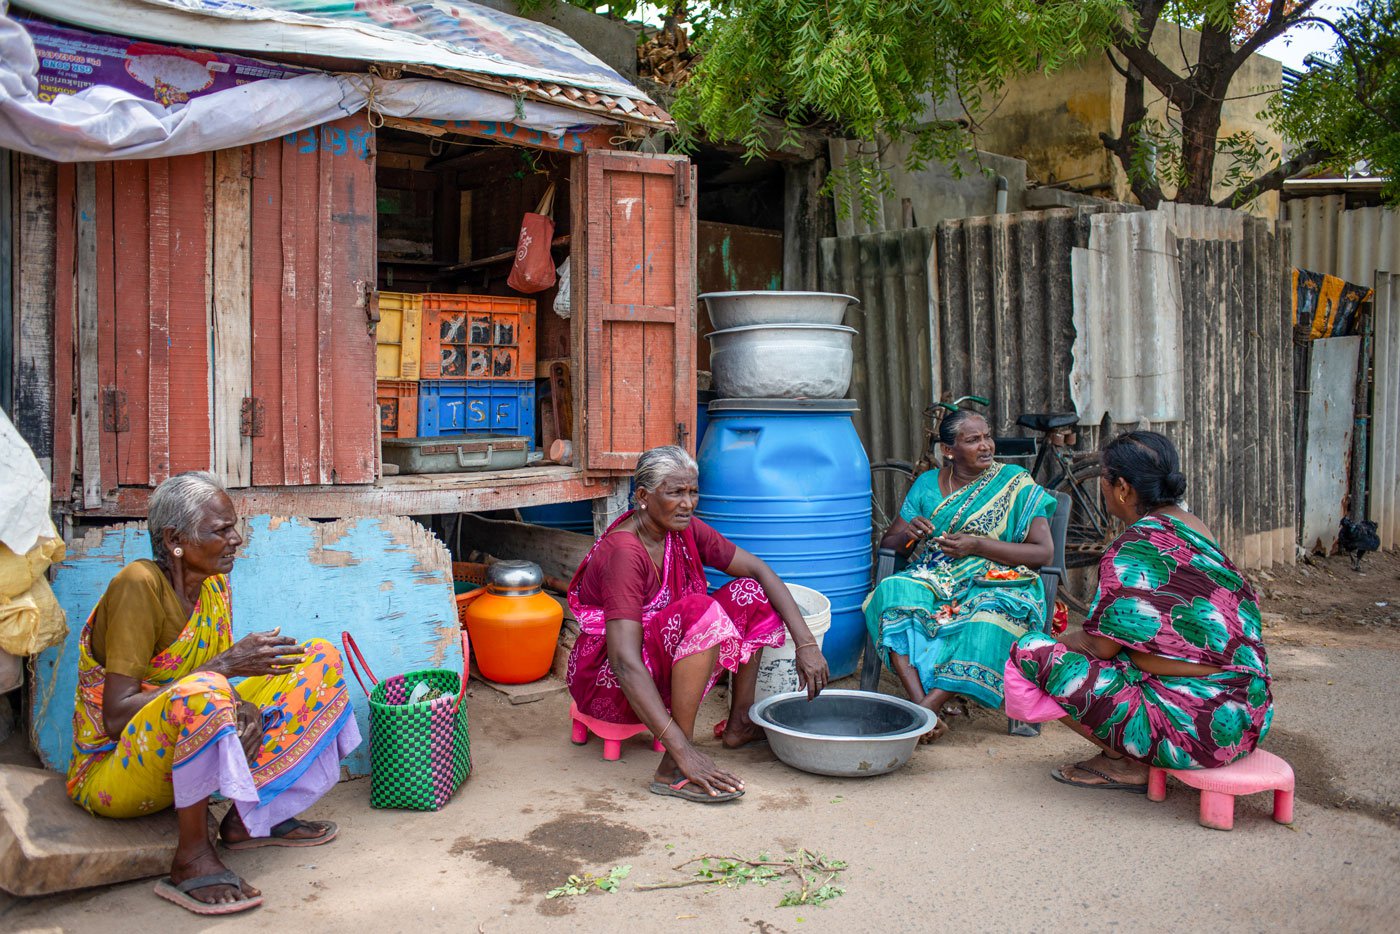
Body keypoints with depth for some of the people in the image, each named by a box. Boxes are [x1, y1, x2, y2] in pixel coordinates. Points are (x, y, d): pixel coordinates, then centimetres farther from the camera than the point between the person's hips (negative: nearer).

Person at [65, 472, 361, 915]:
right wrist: (225, 666, -29)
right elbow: (115, 716, -26)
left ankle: (252, 814, -5)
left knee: (319, 658, -2)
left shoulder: (214, 584, 1)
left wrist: (243, 705, -20)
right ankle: (193, 856, -23)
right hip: (112, 770, -8)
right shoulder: (139, 585, -21)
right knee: (200, 693, -40)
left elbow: (225, 669, 5)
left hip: (181, 752, 8)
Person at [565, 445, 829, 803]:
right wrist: (683, 751, -40)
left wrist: (806, 643, -10)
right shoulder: (623, 552, -28)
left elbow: (760, 571, 1)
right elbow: (625, 662, -35)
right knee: (702, 612, -32)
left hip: (661, 668, 8)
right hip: (609, 682, -8)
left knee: (749, 594, 1)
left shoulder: (685, 531, -5)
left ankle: (739, 724, 11)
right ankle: (673, 770, -30)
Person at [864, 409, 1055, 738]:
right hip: (932, 581, 3)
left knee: (989, 620, -38)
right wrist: (908, 533, -10)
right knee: (891, 592, -30)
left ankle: (928, 707, -39)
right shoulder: (927, 483, 14)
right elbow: (887, 542, 15)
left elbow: (1044, 552, -2)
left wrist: (977, 545, -13)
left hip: (995, 585, -2)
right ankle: (921, 701, -41)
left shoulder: (1016, 483, 6)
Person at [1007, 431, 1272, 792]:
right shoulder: (1194, 527, 10)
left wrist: (1062, 641, 8)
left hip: (1195, 725, -9)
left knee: (1032, 655, -5)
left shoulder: (1135, 548, -17)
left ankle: (1126, 763, 3)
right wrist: (1077, 638, 21)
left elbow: (1102, 645, -12)